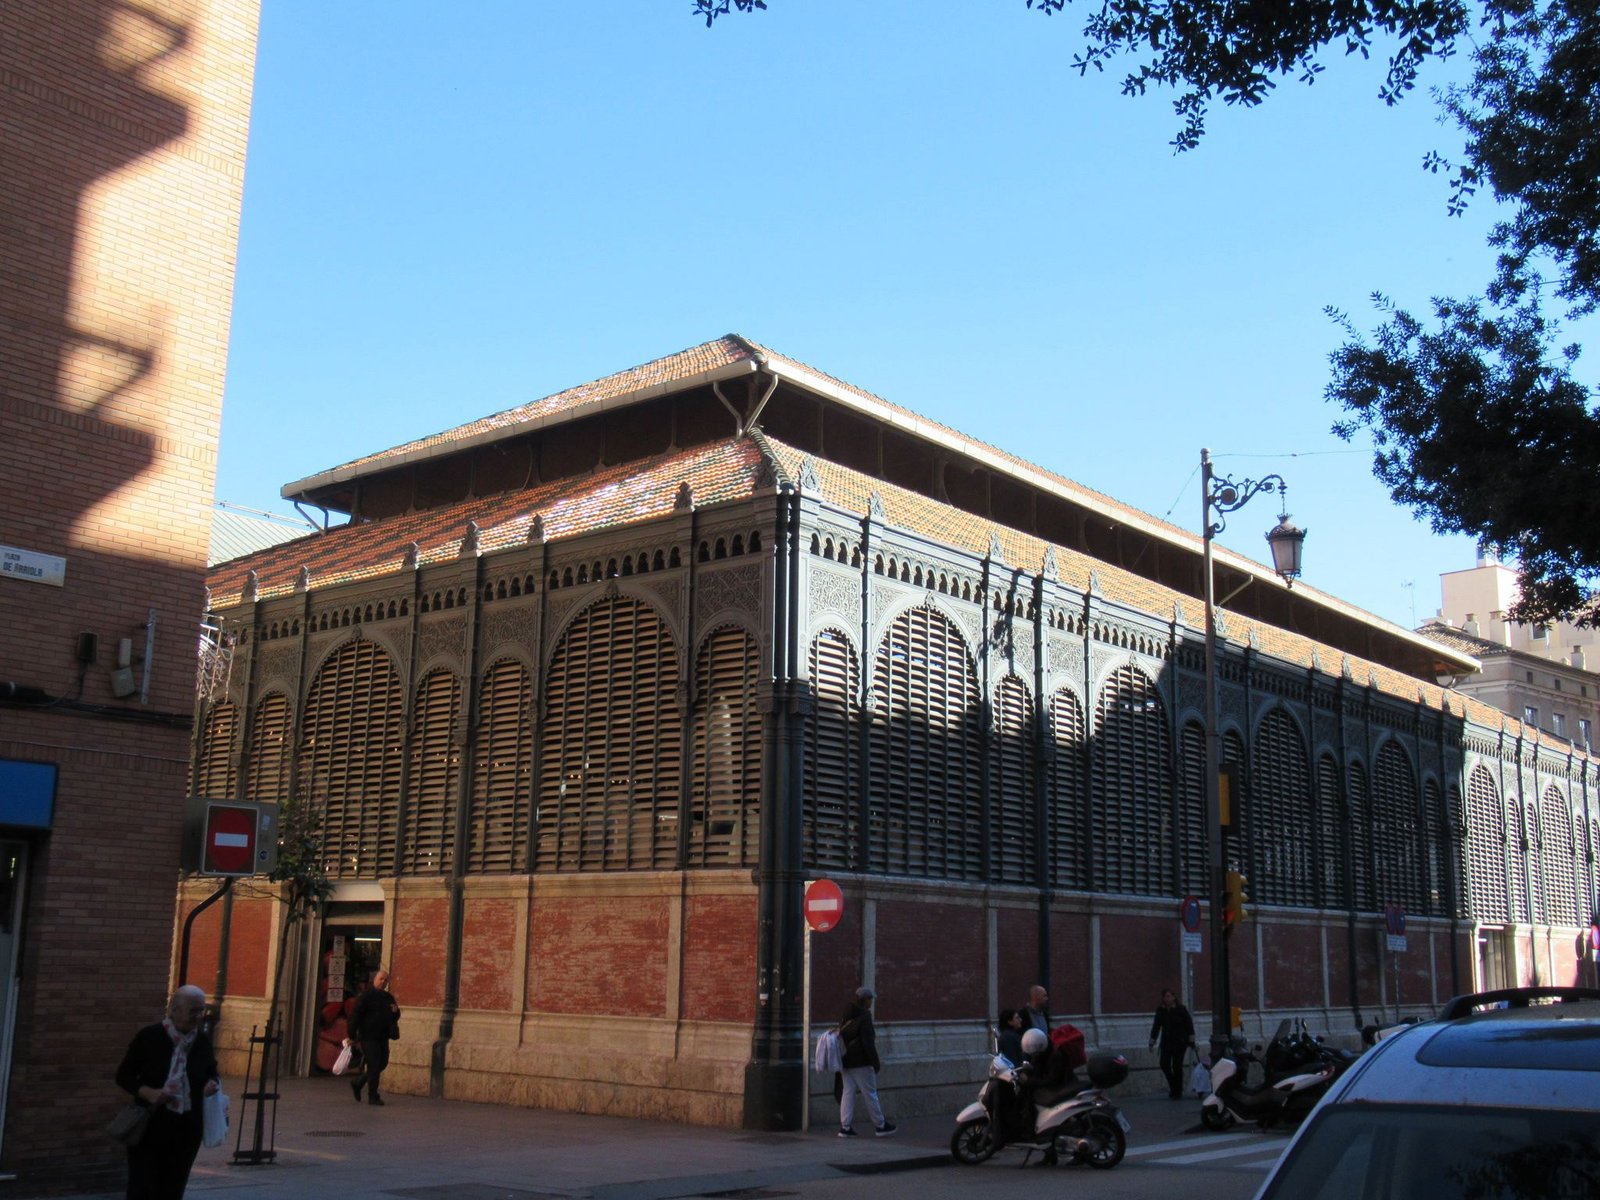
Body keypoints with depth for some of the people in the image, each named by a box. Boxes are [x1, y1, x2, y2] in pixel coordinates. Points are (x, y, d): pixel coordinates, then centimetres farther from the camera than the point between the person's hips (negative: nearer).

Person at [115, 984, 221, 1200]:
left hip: (187, 1128, 4)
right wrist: (148, 1093, -21)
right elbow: (123, 1076, -4)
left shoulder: (203, 1041, 3)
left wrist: (213, 1084, -6)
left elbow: (212, 1074, 18)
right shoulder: (149, 1037, -9)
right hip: (149, 1126, -4)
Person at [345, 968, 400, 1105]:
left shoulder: (388, 998, 15)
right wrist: (352, 1036, -14)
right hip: (368, 1037, -7)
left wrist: (396, 1012, -1)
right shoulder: (367, 996, -6)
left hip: (382, 1037, 7)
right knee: (373, 1065, -7)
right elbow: (355, 1015, -10)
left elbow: (394, 1018, 24)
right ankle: (373, 1097, 2)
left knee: (382, 1063, 11)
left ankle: (357, 1083, 32)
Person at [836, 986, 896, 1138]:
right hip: (861, 1062, -7)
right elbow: (868, 1042, -17)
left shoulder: (846, 1015, 11)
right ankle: (881, 1125, 11)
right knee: (870, 1094, 2)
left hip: (847, 1061, 7)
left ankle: (845, 1126, 4)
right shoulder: (864, 1016, -14)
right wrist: (876, 1063, -12)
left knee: (848, 1092, 8)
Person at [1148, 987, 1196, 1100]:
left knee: (1177, 1067, -3)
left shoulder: (1181, 1009, -7)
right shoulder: (1160, 1010, 4)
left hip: (1180, 1042, -3)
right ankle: (1172, 1085, 19)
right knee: (1164, 1065, -6)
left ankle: (1178, 1092, 10)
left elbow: (1189, 1024, -2)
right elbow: (1156, 1026, 11)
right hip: (1166, 1042, 3)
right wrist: (1152, 1042, 11)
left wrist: (1191, 1040, -6)